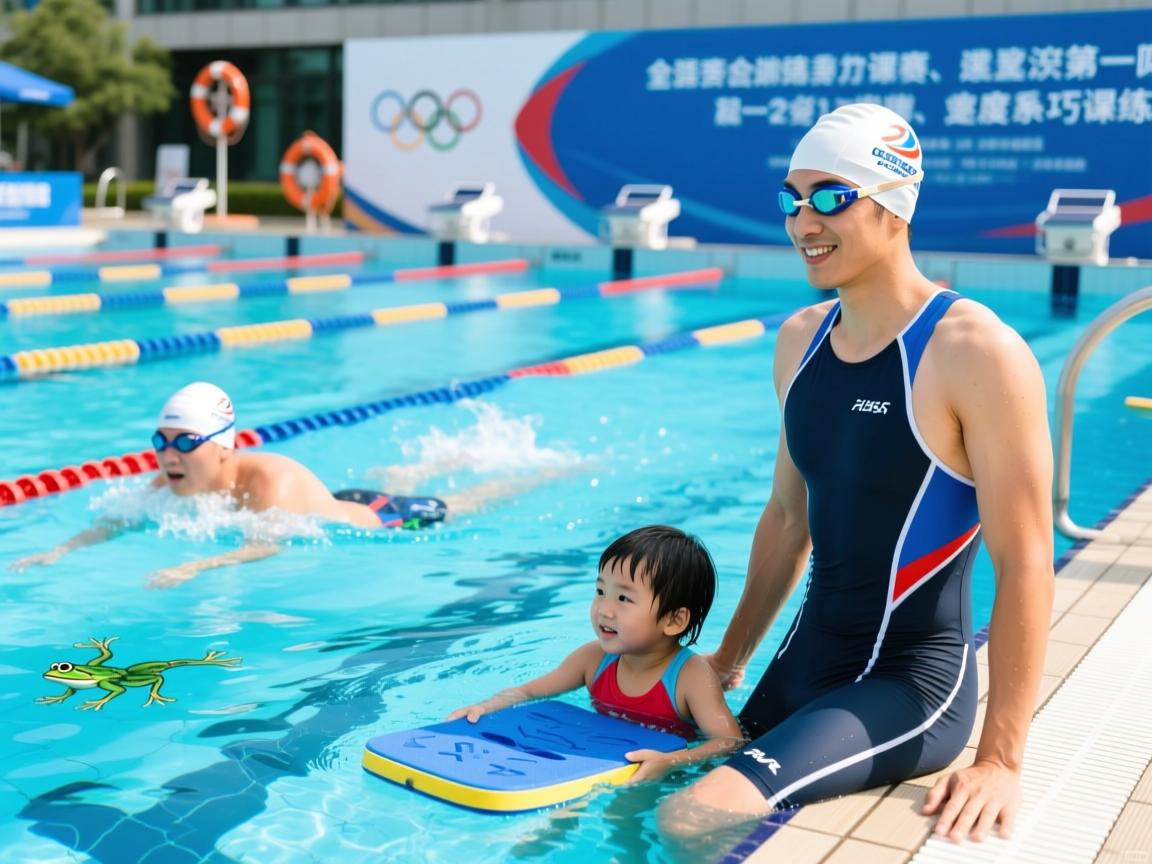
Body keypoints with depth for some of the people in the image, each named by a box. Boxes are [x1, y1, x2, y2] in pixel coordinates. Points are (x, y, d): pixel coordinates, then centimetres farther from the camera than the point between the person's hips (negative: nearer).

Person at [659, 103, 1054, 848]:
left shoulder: (976, 353, -18)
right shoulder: (800, 340, 4)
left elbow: (1025, 564, -19)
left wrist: (1001, 763, -21)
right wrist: (730, 661, 19)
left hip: (909, 682, -7)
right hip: (802, 665, 7)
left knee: (696, 820, -23)